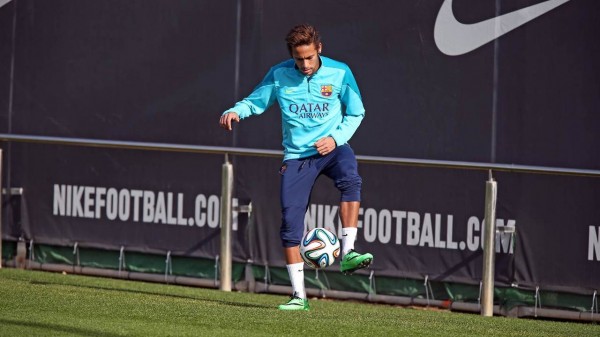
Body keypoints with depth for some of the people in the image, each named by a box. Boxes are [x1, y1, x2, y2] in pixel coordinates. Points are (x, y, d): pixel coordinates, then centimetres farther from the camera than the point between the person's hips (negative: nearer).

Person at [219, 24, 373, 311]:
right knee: (290, 221, -7)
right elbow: (255, 102, 8)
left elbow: (356, 112, 5)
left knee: (350, 178, -36)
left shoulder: (339, 73, -6)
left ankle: (347, 253, -37)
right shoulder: (279, 75, -2)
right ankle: (299, 296, 2)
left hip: (331, 148, -1)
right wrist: (235, 112, -14)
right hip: (297, 155, 1)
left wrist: (336, 138, -11)